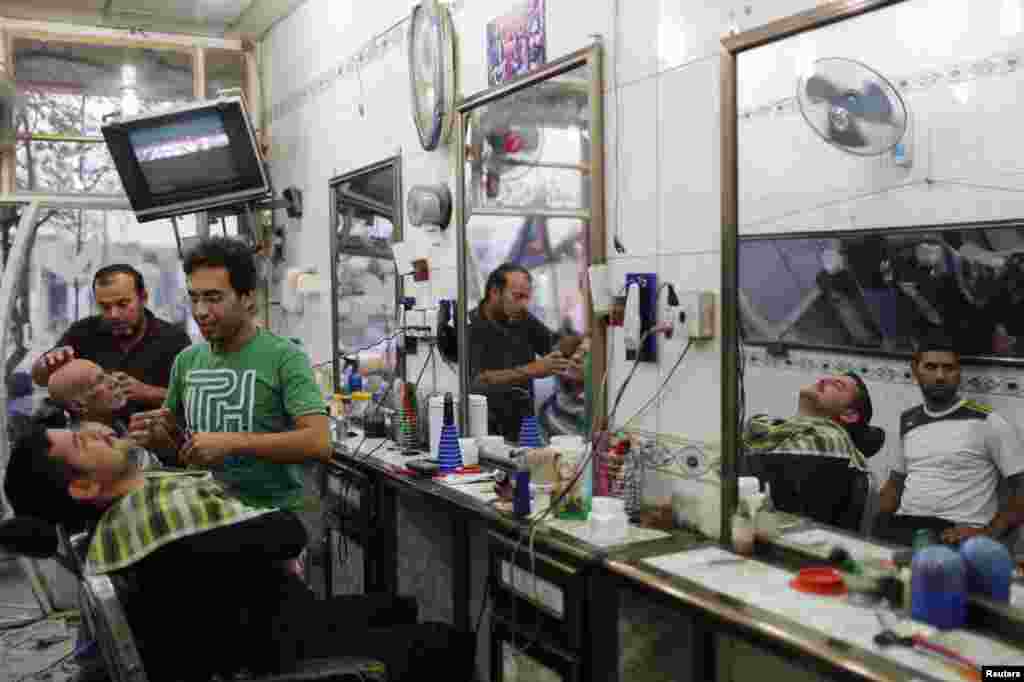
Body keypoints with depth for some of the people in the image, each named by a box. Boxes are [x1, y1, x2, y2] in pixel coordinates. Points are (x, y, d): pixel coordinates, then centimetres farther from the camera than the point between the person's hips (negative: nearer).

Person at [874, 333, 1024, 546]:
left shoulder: (988, 423, -1)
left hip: (955, 535, -5)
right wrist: (877, 524, 8)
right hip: (902, 527, 5)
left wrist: (986, 533, -13)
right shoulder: (907, 421, 17)